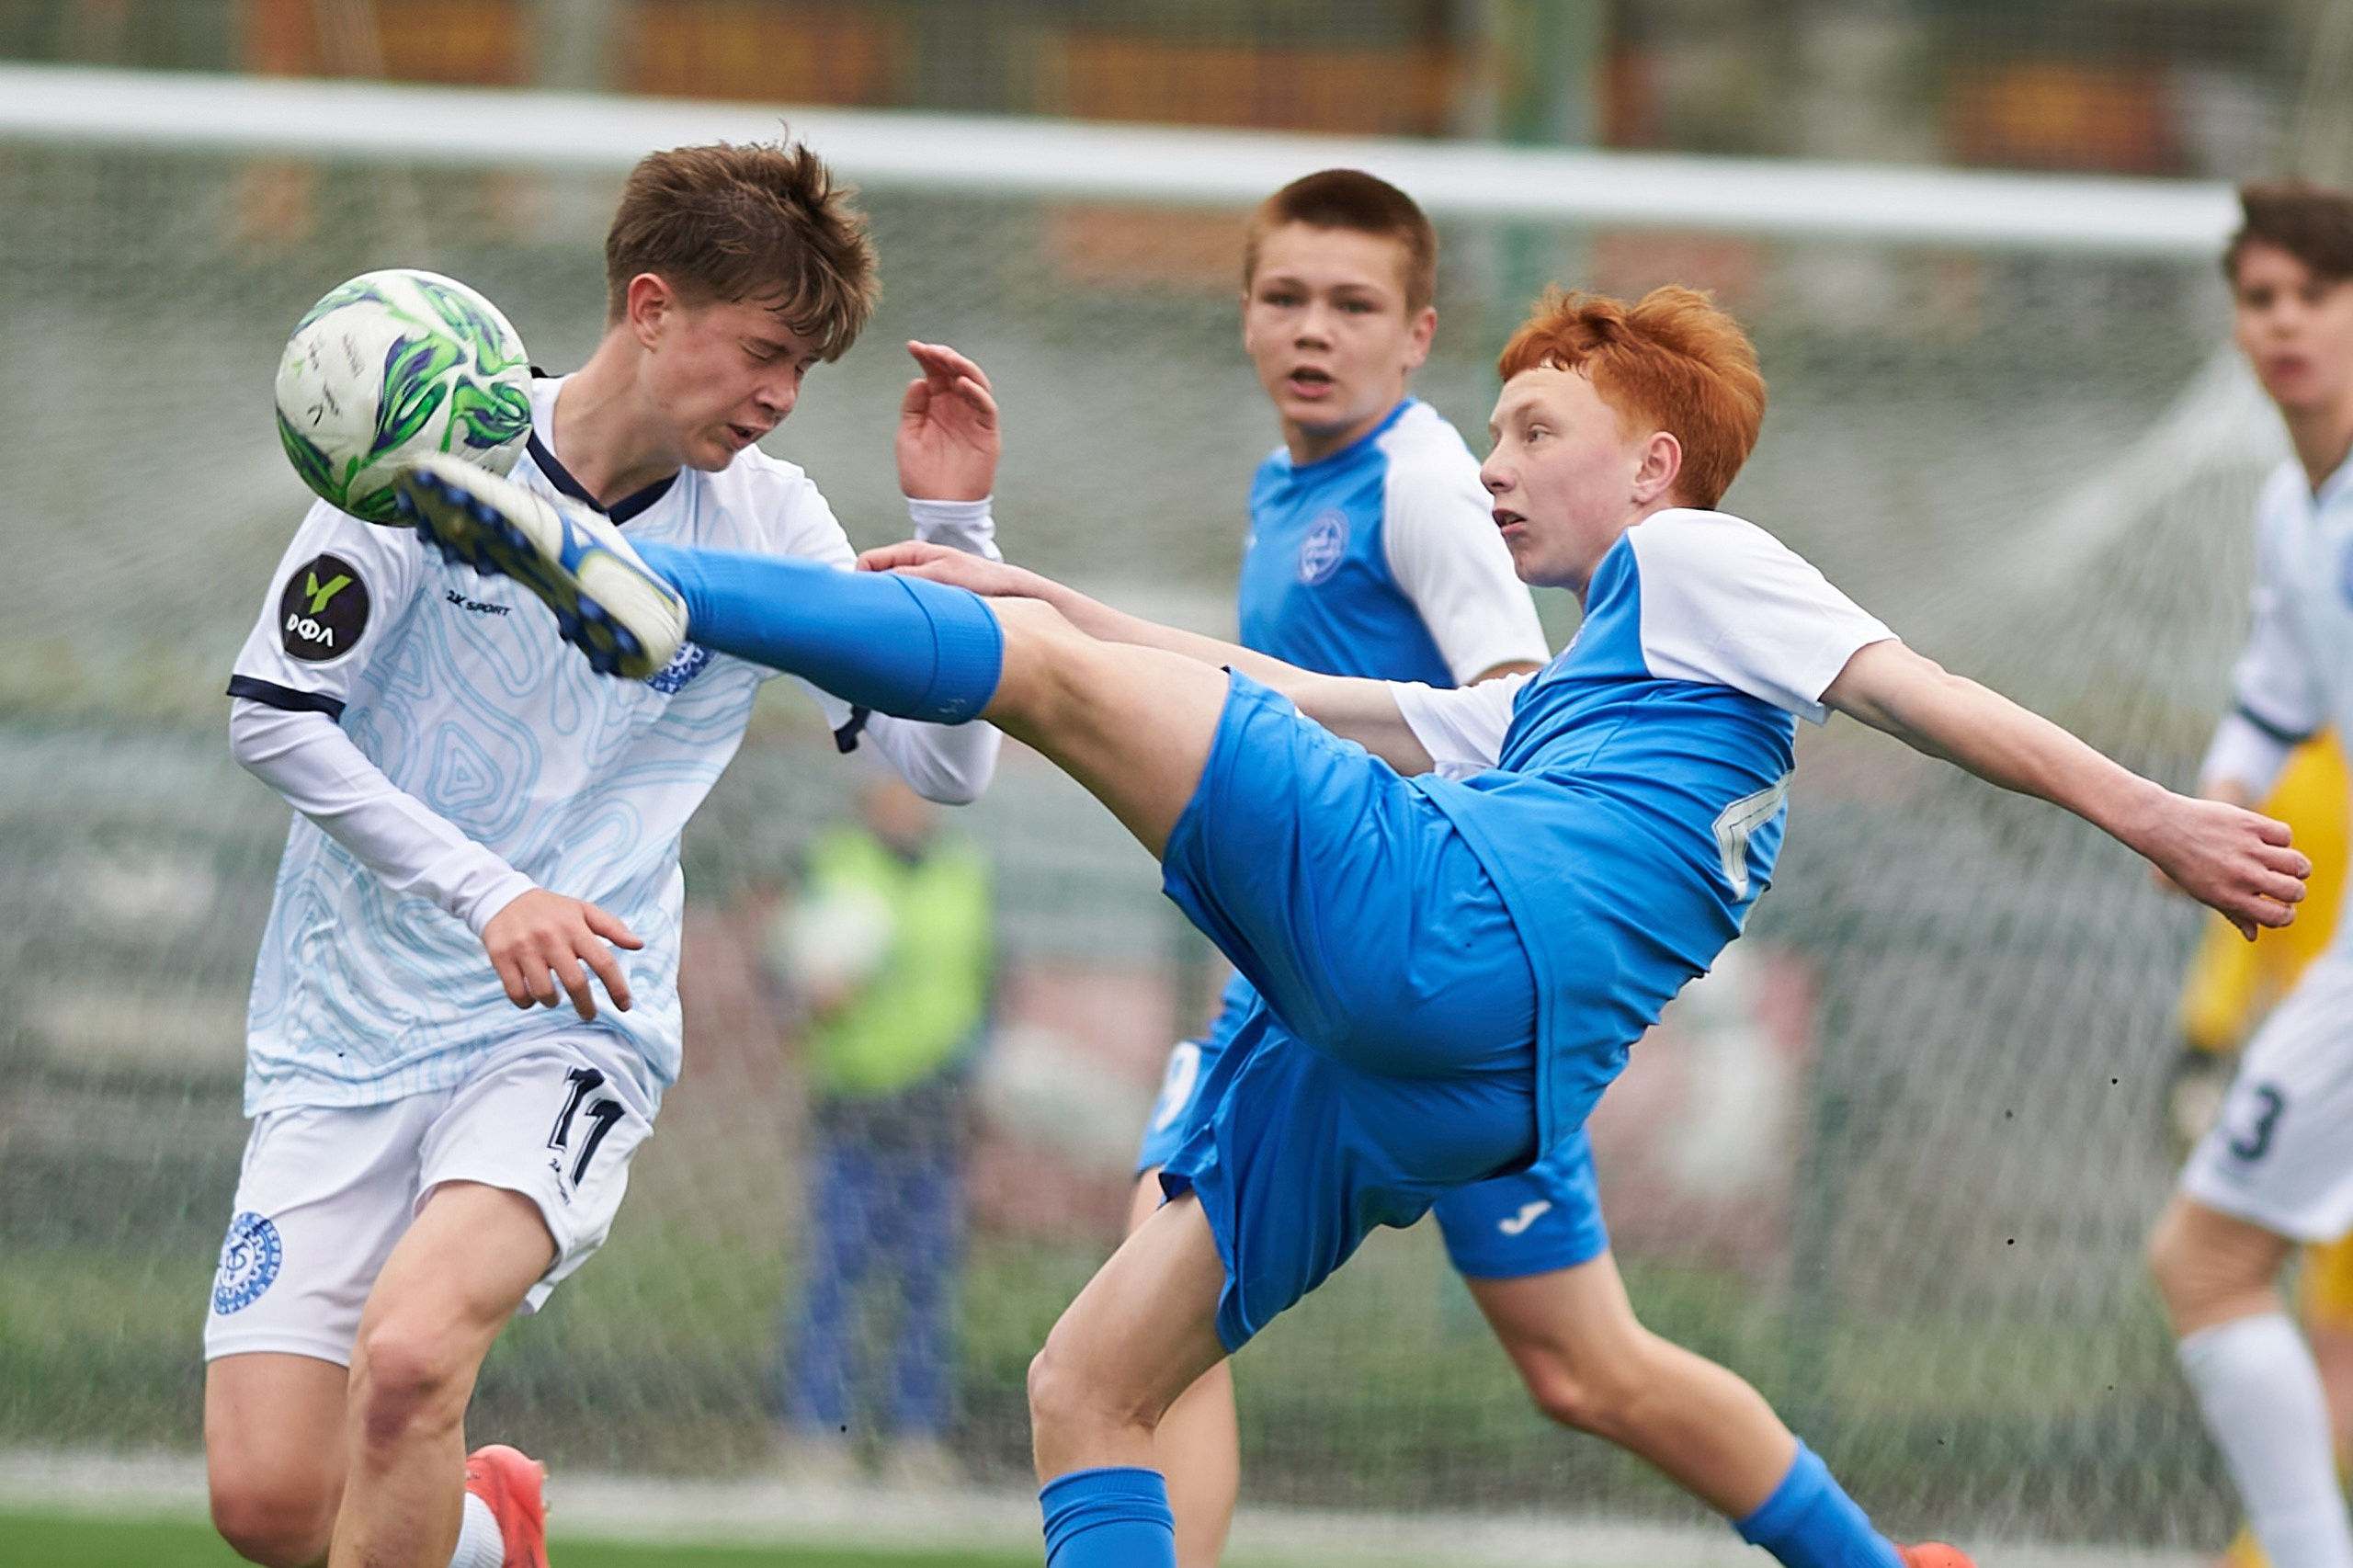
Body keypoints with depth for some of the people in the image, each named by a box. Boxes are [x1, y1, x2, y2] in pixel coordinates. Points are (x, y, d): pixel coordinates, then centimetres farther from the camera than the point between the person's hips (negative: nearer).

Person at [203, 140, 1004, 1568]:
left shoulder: (768, 524, 1)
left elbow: (950, 764, 2)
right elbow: (275, 715, -7)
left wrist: (953, 525, -11)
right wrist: (487, 894, -16)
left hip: (571, 1038, 0)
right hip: (347, 1033, 0)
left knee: (412, 1347, -31)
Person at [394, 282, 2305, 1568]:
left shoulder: (1696, 567, 16)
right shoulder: (1539, 709, 39)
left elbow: (1929, 697, 6)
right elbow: (1292, 699, 42)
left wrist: (2150, 813, -5)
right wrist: (1031, 580, 40)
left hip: (1445, 930, -9)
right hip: (1408, 1082, 9)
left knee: (1049, 668, -14)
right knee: (1085, 1386, 7)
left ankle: (632, 583, -28)